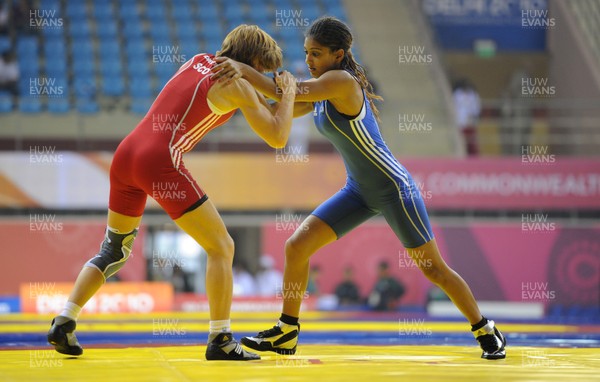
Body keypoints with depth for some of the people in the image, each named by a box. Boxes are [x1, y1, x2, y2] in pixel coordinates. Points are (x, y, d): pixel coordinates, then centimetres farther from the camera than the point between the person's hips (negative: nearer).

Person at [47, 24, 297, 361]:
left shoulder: (199, 61, 20)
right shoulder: (236, 85, -1)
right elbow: (277, 138, -3)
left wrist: (267, 100, 33)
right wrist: (288, 93, 12)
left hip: (127, 153, 8)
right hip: (161, 161, -8)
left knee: (113, 251, 22)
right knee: (221, 247, 3)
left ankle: (64, 324, 13)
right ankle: (220, 340, 0)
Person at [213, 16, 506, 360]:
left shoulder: (342, 82, -23)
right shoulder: (321, 91, 4)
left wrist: (244, 69, -31)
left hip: (394, 188, -8)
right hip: (359, 190, 8)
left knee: (433, 269, 1)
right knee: (297, 246, -3)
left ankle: (486, 331, 19)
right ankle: (287, 334, 8)